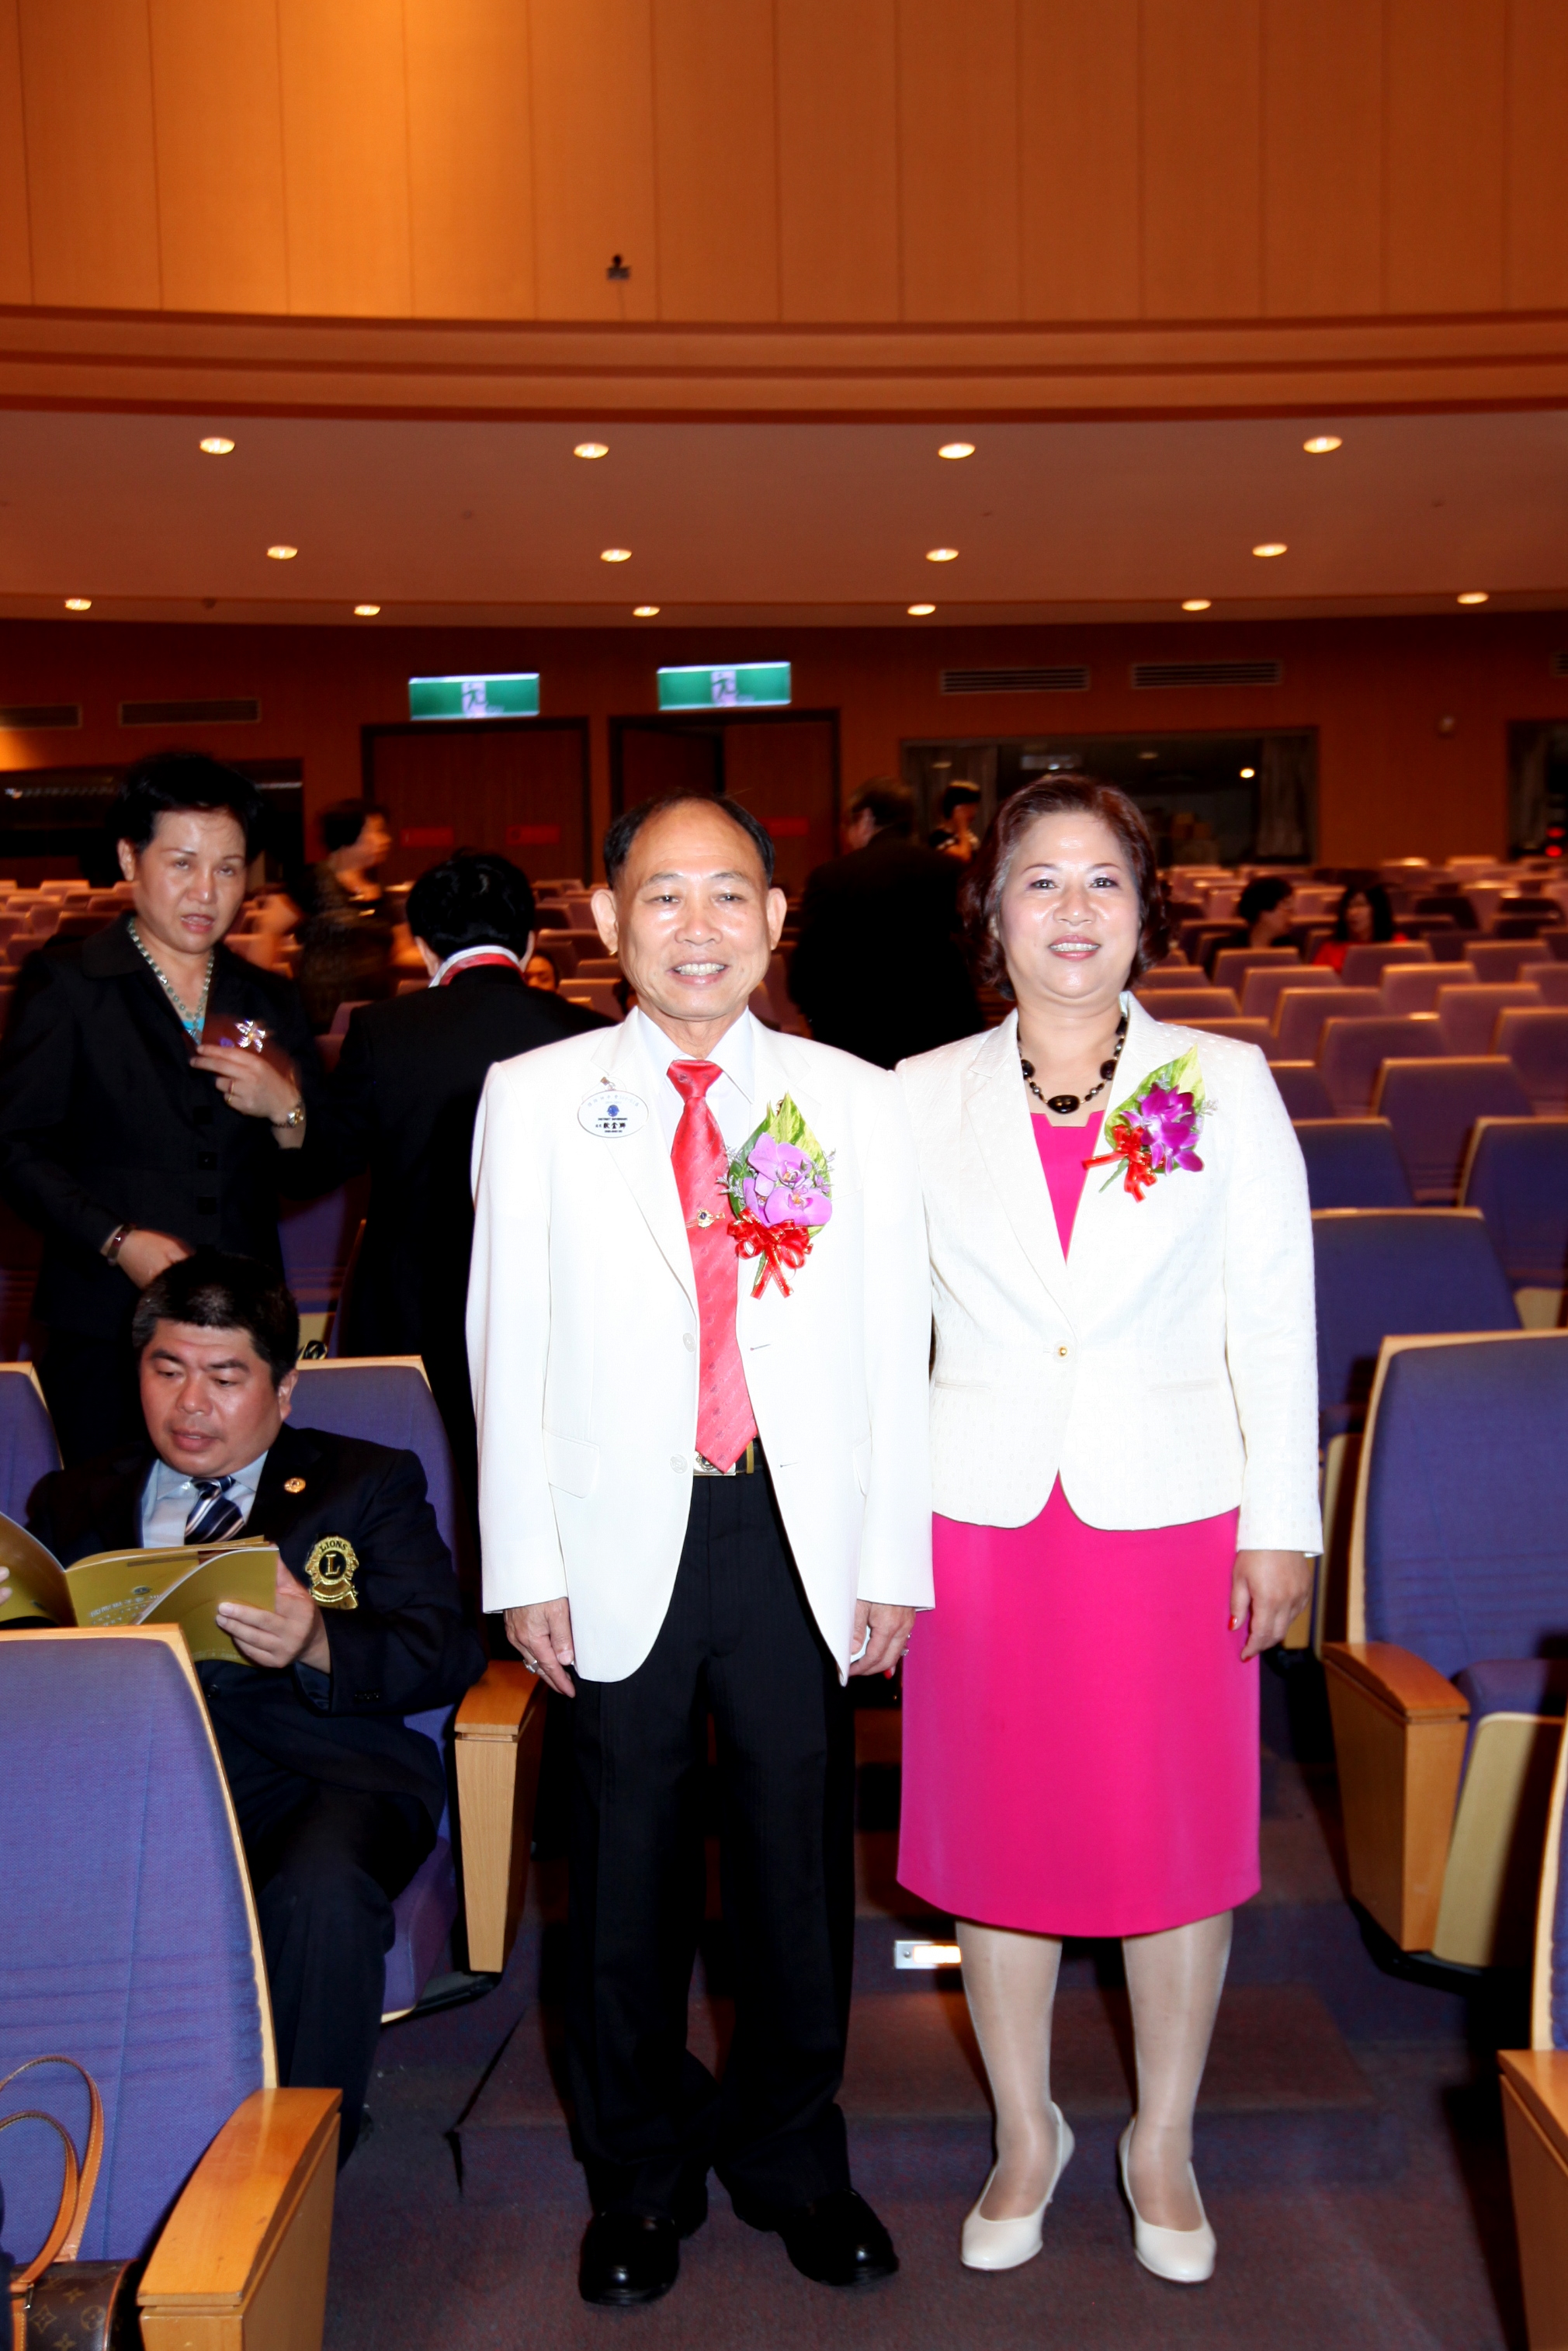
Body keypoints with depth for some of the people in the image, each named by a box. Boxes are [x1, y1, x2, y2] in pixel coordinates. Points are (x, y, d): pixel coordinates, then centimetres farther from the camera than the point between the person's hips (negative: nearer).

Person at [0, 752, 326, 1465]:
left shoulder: (269, 1001, 14)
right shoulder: (65, 983, 3)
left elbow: (310, 1175, 14)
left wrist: (286, 1111, -6)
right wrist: (116, 1241, -14)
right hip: (106, 1332, -3)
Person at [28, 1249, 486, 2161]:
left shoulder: (368, 1484, 19)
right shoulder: (74, 1503, 27)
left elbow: (446, 1655, 5)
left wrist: (318, 1646, -16)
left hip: (320, 1768, -1)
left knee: (321, 1895, -35)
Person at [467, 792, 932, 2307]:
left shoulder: (855, 1103, 3)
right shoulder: (534, 1098, 1)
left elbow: (895, 1345, 3)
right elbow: (508, 1344, 1)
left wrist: (894, 1559, 1)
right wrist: (526, 1567, -2)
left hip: (804, 1543, 1)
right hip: (622, 1549, 0)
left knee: (799, 1870, 13)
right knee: (626, 1880, 13)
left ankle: (790, 2161, 37)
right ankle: (640, 2180, 35)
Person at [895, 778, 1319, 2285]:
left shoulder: (1226, 1084, 1)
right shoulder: (921, 1098, 2)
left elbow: (1275, 1314, 1)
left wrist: (1282, 1520, -2)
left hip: (1173, 1510, 0)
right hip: (982, 1514, 1)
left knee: (1176, 1835, 10)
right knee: (999, 1833, 11)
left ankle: (1163, 2143, 33)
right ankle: (1026, 2133, 34)